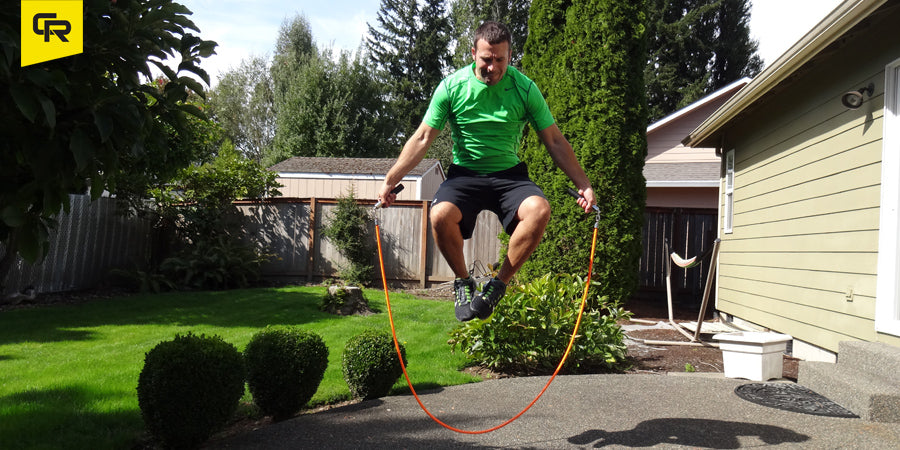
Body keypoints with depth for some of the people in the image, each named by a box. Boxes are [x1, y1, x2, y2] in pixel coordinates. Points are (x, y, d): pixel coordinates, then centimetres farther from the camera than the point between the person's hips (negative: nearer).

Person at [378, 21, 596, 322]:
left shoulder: (525, 88, -4)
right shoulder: (452, 86, -5)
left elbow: (555, 141, 2)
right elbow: (423, 138, -2)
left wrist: (583, 184, -3)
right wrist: (390, 180, -7)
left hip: (509, 174, 1)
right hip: (465, 174, 0)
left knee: (539, 210, -30)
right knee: (440, 215, -32)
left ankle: (499, 284, -11)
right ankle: (463, 282, -3)